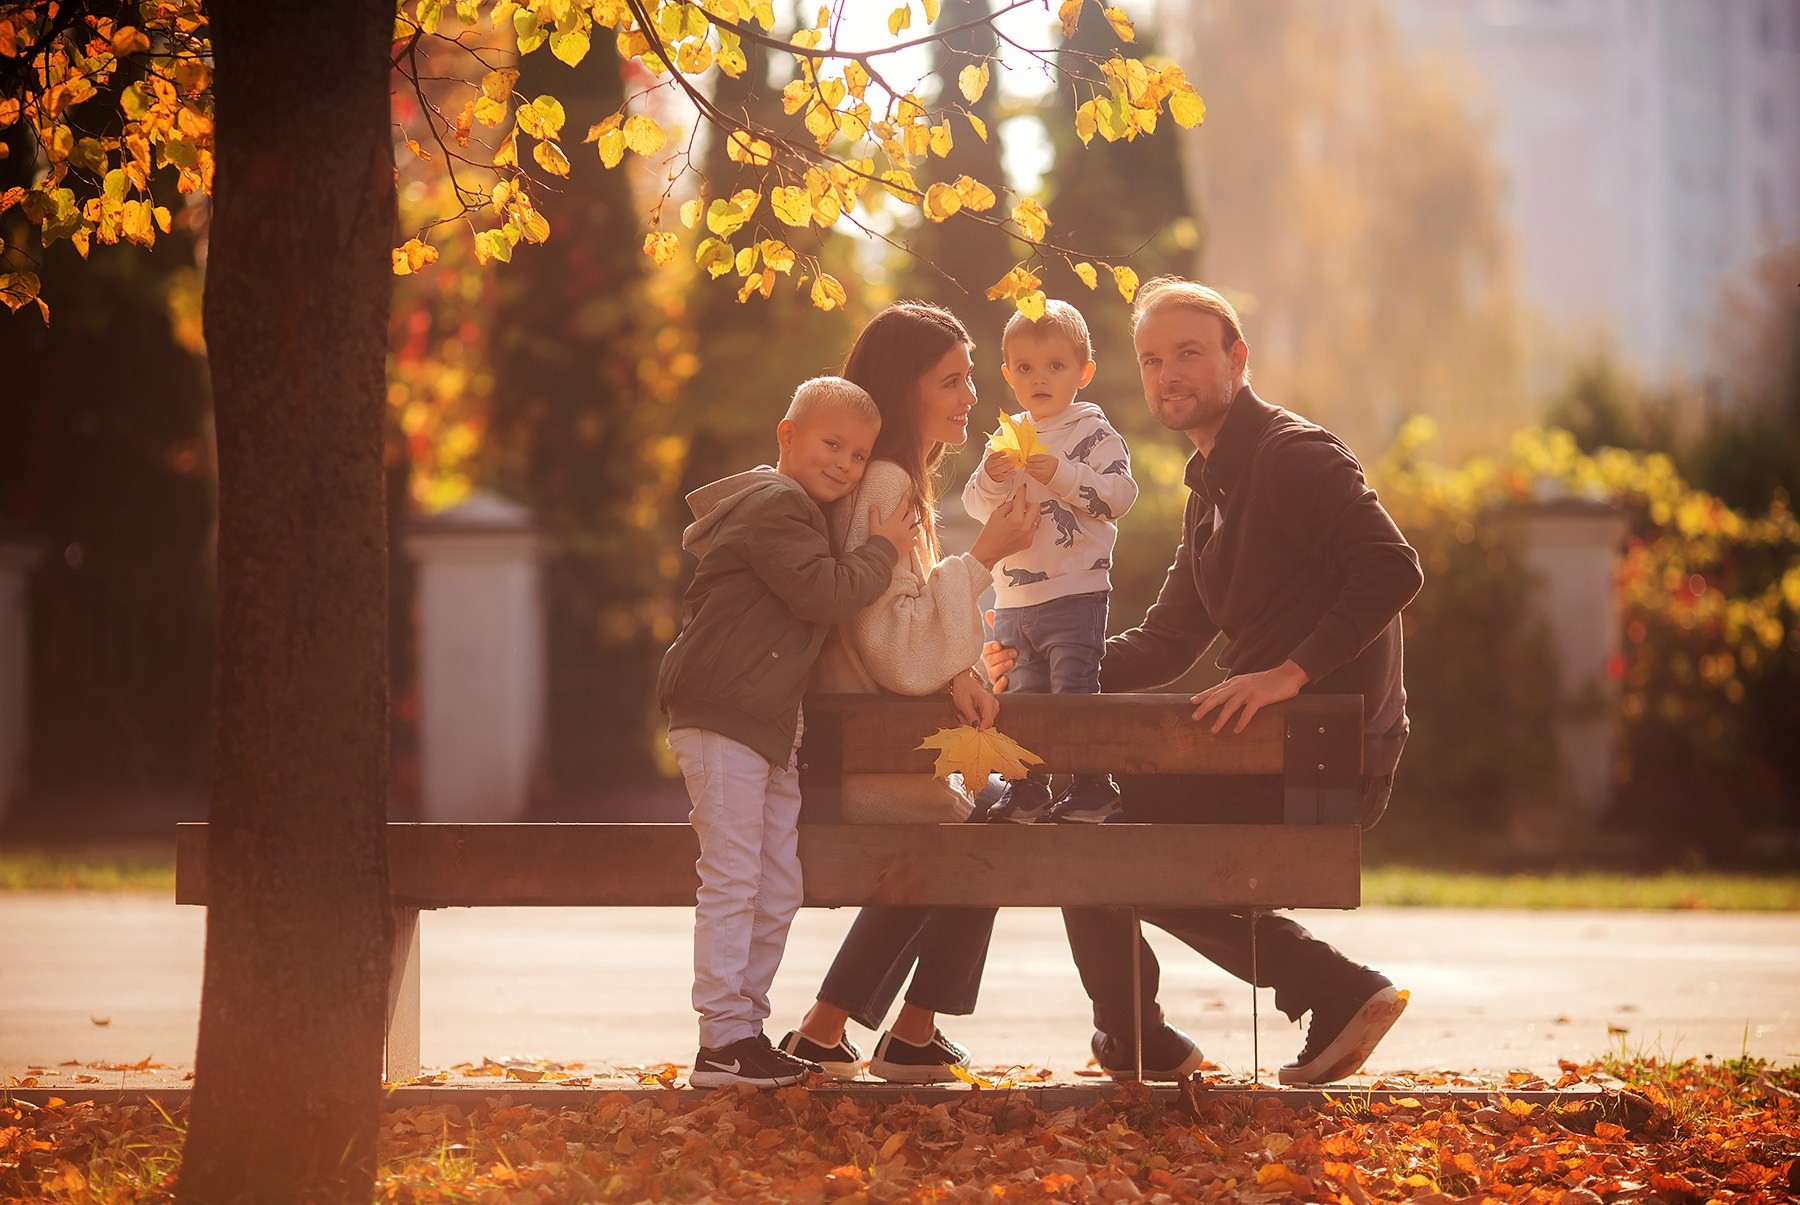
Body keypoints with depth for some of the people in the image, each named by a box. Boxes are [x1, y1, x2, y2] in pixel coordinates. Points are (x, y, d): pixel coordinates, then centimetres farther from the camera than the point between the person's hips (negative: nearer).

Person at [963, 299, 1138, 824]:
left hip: (1074, 593, -6)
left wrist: (1060, 474, -23)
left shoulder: (1093, 434, -4)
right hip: (1013, 598, 6)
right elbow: (976, 503, 10)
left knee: (1075, 693, -8)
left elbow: (1118, 494, -16)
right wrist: (992, 477, -11)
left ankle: (1093, 788, -1)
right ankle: (1027, 791, 18)